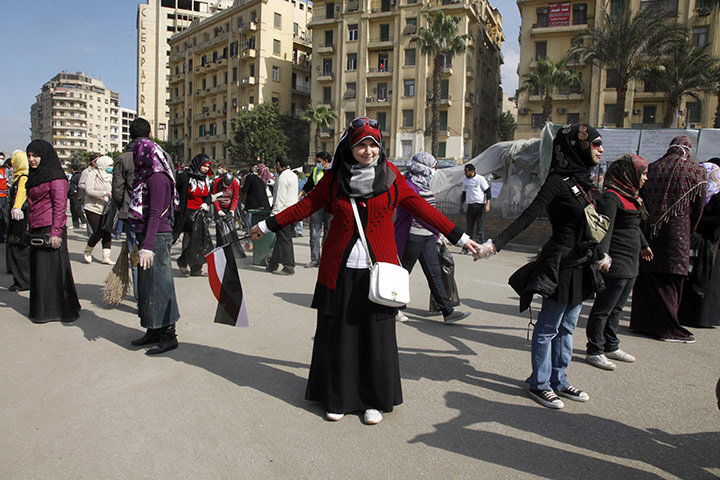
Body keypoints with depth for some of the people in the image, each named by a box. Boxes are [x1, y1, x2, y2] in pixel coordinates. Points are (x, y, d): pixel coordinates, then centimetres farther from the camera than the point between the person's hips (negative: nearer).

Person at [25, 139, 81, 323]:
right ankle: (42, 309, 20)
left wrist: (55, 232, -19)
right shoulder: (34, 176, 17)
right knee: (38, 269, 11)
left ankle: (61, 310, 6)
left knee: (52, 268, -4)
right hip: (37, 229, 8)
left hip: (50, 228, -8)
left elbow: (60, 205, -15)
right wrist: (30, 226, 19)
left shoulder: (55, 176, -10)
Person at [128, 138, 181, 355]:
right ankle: (154, 331, 26)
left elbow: (155, 215, -21)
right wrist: (141, 242, 21)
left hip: (157, 238, -10)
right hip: (149, 237, 10)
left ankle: (169, 336, 6)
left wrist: (147, 246, -25)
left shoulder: (157, 178, -14)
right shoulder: (150, 177, 15)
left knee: (157, 286, -4)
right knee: (148, 285, 15)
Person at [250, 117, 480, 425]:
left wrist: (459, 237, 3)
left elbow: (420, 207, 3)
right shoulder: (334, 178, 2)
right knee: (337, 333, 6)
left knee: (377, 335, 4)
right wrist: (267, 225, 14)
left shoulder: (390, 175, 1)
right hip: (340, 269, 1)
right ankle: (337, 398, 24)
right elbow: (306, 205, 11)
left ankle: (375, 400, 22)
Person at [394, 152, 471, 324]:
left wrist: (436, 233, 16)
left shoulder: (424, 184, 11)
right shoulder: (408, 186, -17)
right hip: (412, 236, -8)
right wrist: (439, 232, -29)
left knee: (435, 273, 6)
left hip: (427, 236, 8)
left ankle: (448, 312, 7)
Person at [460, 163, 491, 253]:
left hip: (480, 205, -5)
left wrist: (487, 204, -14)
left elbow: (488, 191, -5)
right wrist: (461, 206, 19)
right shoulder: (465, 180, 11)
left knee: (480, 228, -5)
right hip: (470, 206, 5)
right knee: (469, 227, 5)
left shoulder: (480, 179, -5)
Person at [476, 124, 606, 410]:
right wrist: (496, 244, -30)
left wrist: (598, 255, 35)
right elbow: (528, 217, -21)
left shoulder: (584, 182, 12)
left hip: (580, 266, 9)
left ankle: (559, 381, 27)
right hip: (560, 265, -9)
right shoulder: (558, 181, -14)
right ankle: (540, 384, 16)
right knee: (548, 328, 3)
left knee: (566, 327, 15)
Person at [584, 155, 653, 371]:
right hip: (615, 263, -10)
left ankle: (611, 347, 30)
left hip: (630, 264, 10)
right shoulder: (611, 196, -15)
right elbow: (605, 229, -24)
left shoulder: (630, 195, 16)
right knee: (603, 309, -1)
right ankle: (594, 351, 9)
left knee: (616, 308, 18)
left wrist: (643, 245, 42)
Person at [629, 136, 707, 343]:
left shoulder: (652, 169, 5)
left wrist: (649, 223, 14)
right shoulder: (696, 172, -2)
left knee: (647, 277, 11)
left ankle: (642, 321, 20)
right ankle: (669, 328, 7)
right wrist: (688, 234, 13)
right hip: (677, 234, -3)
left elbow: (642, 201, 6)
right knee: (671, 282, 2)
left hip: (649, 232, 3)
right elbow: (697, 208, 1)